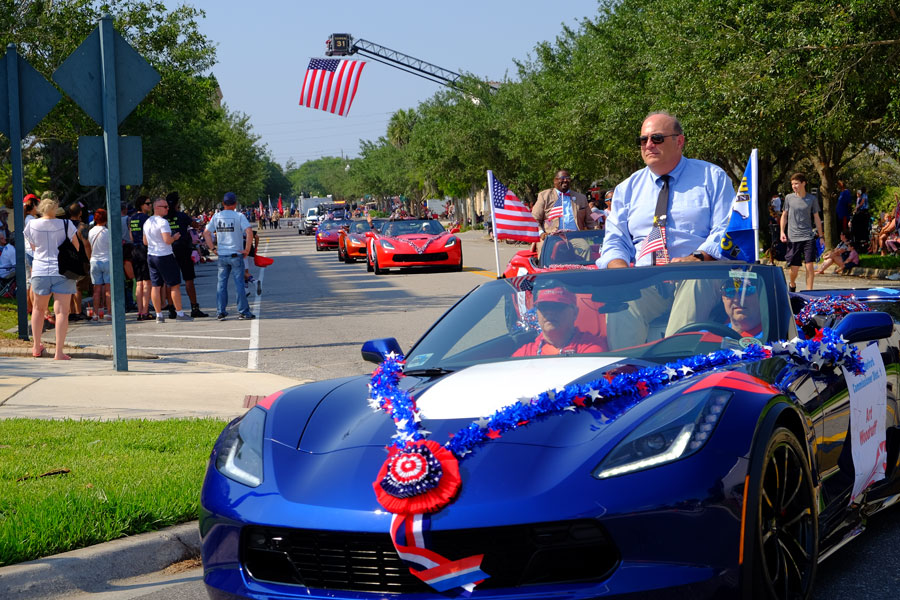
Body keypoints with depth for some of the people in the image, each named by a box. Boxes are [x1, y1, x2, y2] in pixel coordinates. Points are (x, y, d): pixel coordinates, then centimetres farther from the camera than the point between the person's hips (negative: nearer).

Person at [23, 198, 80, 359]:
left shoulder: (31, 225, -1)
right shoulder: (66, 225, -6)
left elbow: (33, 247, 12)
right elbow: (77, 247, 2)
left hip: (40, 271, 2)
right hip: (63, 273, -2)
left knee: (39, 308, 20)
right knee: (62, 311, -3)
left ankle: (36, 347, 28)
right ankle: (59, 352, -9)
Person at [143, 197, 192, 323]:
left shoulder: (147, 222, 10)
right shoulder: (163, 222, -16)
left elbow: (145, 242, 17)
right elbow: (168, 240, -23)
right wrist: (175, 237, -4)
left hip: (151, 256, 8)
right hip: (165, 256, -8)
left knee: (155, 286, 6)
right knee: (175, 285, 1)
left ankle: (159, 315, 8)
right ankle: (179, 313, 3)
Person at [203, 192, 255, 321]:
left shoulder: (216, 217, 4)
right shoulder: (239, 216, -8)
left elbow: (206, 233, 4)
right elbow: (249, 233, -18)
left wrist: (213, 248, 8)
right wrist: (247, 249, -10)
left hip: (221, 256, 3)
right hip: (236, 255, -3)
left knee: (221, 283, 10)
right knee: (239, 283, 2)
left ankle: (220, 312, 9)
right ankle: (243, 311, 4)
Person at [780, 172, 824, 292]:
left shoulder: (812, 199, 3)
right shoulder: (789, 198, 4)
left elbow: (816, 218, 9)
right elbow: (784, 215, 12)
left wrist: (821, 236, 8)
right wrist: (782, 231, 1)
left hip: (808, 237, 0)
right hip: (793, 237, 0)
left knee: (809, 265, -10)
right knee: (794, 268, 3)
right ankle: (792, 285, 33)